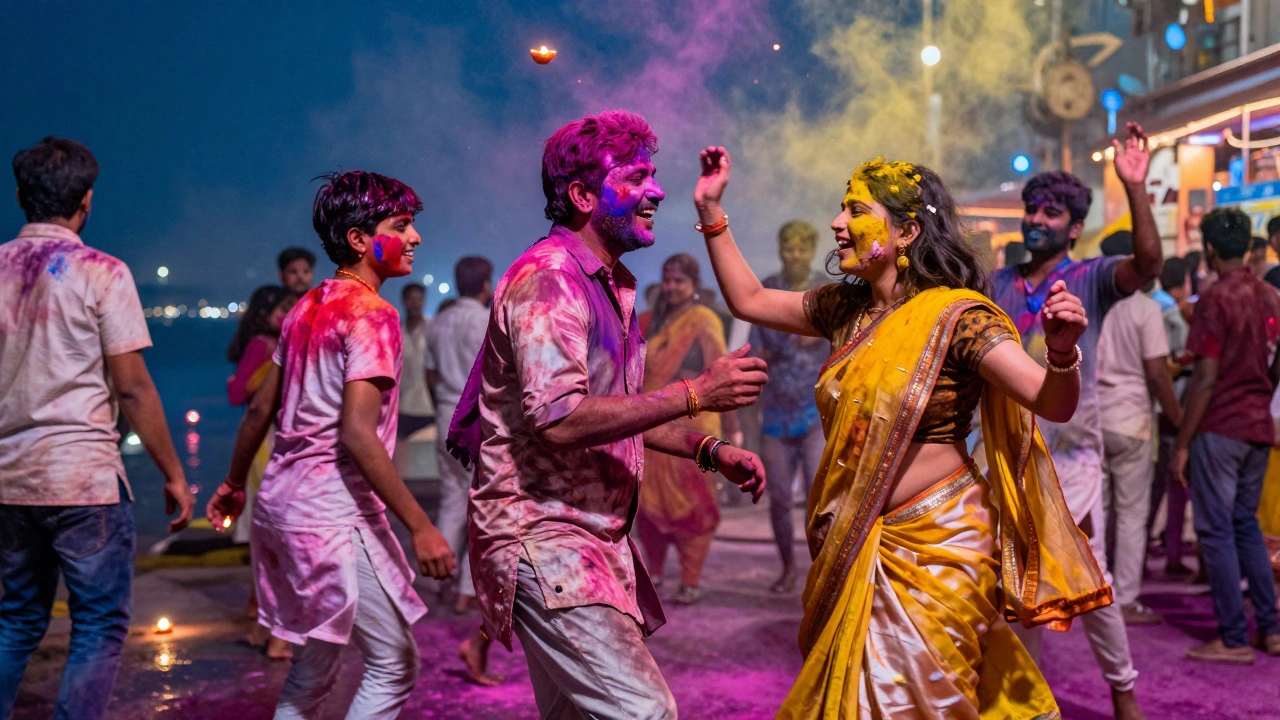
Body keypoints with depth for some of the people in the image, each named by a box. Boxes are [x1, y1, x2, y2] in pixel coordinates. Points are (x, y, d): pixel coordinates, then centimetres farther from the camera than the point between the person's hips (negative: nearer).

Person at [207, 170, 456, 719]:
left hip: (282, 497, 9)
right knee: (394, 663, 1)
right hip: (334, 510, -9)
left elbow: (261, 408, 16)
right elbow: (357, 434, -22)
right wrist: (421, 527, -23)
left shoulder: (308, 307, 12)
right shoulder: (371, 315, -14)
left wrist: (234, 483, 28)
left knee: (315, 663, 19)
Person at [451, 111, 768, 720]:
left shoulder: (610, 285, 17)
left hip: (594, 533, 10)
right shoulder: (548, 277, -15)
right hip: (544, 536, -10)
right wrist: (695, 394, -22)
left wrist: (709, 451, 12)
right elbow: (560, 418, -26)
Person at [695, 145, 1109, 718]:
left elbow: (1053, 403, -20)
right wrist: (711, 211, 12)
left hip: (935, 541, -7)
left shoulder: (956, 315, -15)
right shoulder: (845, 308, 6)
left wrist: (1062, 352, -41)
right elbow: (749, 301, 15)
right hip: (862, 545, 7)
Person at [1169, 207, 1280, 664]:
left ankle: (1234, 639, 4)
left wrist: (1181, 444, -13)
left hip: (1219, 428, -7)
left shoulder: (1216, 299, -13)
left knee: (1217, 530, 0)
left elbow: (1206, 378, -17)